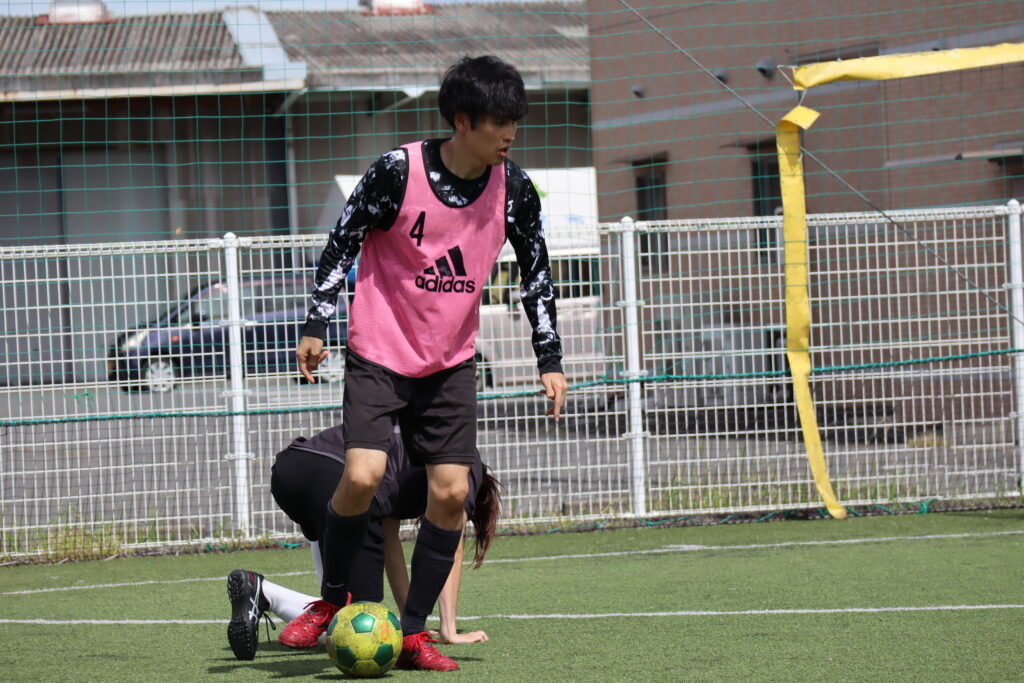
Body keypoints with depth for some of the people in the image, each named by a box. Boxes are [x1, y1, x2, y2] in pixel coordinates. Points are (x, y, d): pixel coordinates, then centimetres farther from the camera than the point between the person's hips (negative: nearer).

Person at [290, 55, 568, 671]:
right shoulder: (398, 171, -17)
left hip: (452, 363, 4)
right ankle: (333, 600, 6)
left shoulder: (512, 186, -5)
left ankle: (414, 633, 7)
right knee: (363, 476, -19)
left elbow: (536, 271, 7)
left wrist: (550, 360, 5)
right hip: (379, 354, -4)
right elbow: (343, 241, -5)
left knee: (452, 493, -4)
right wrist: (316, 326, -8)